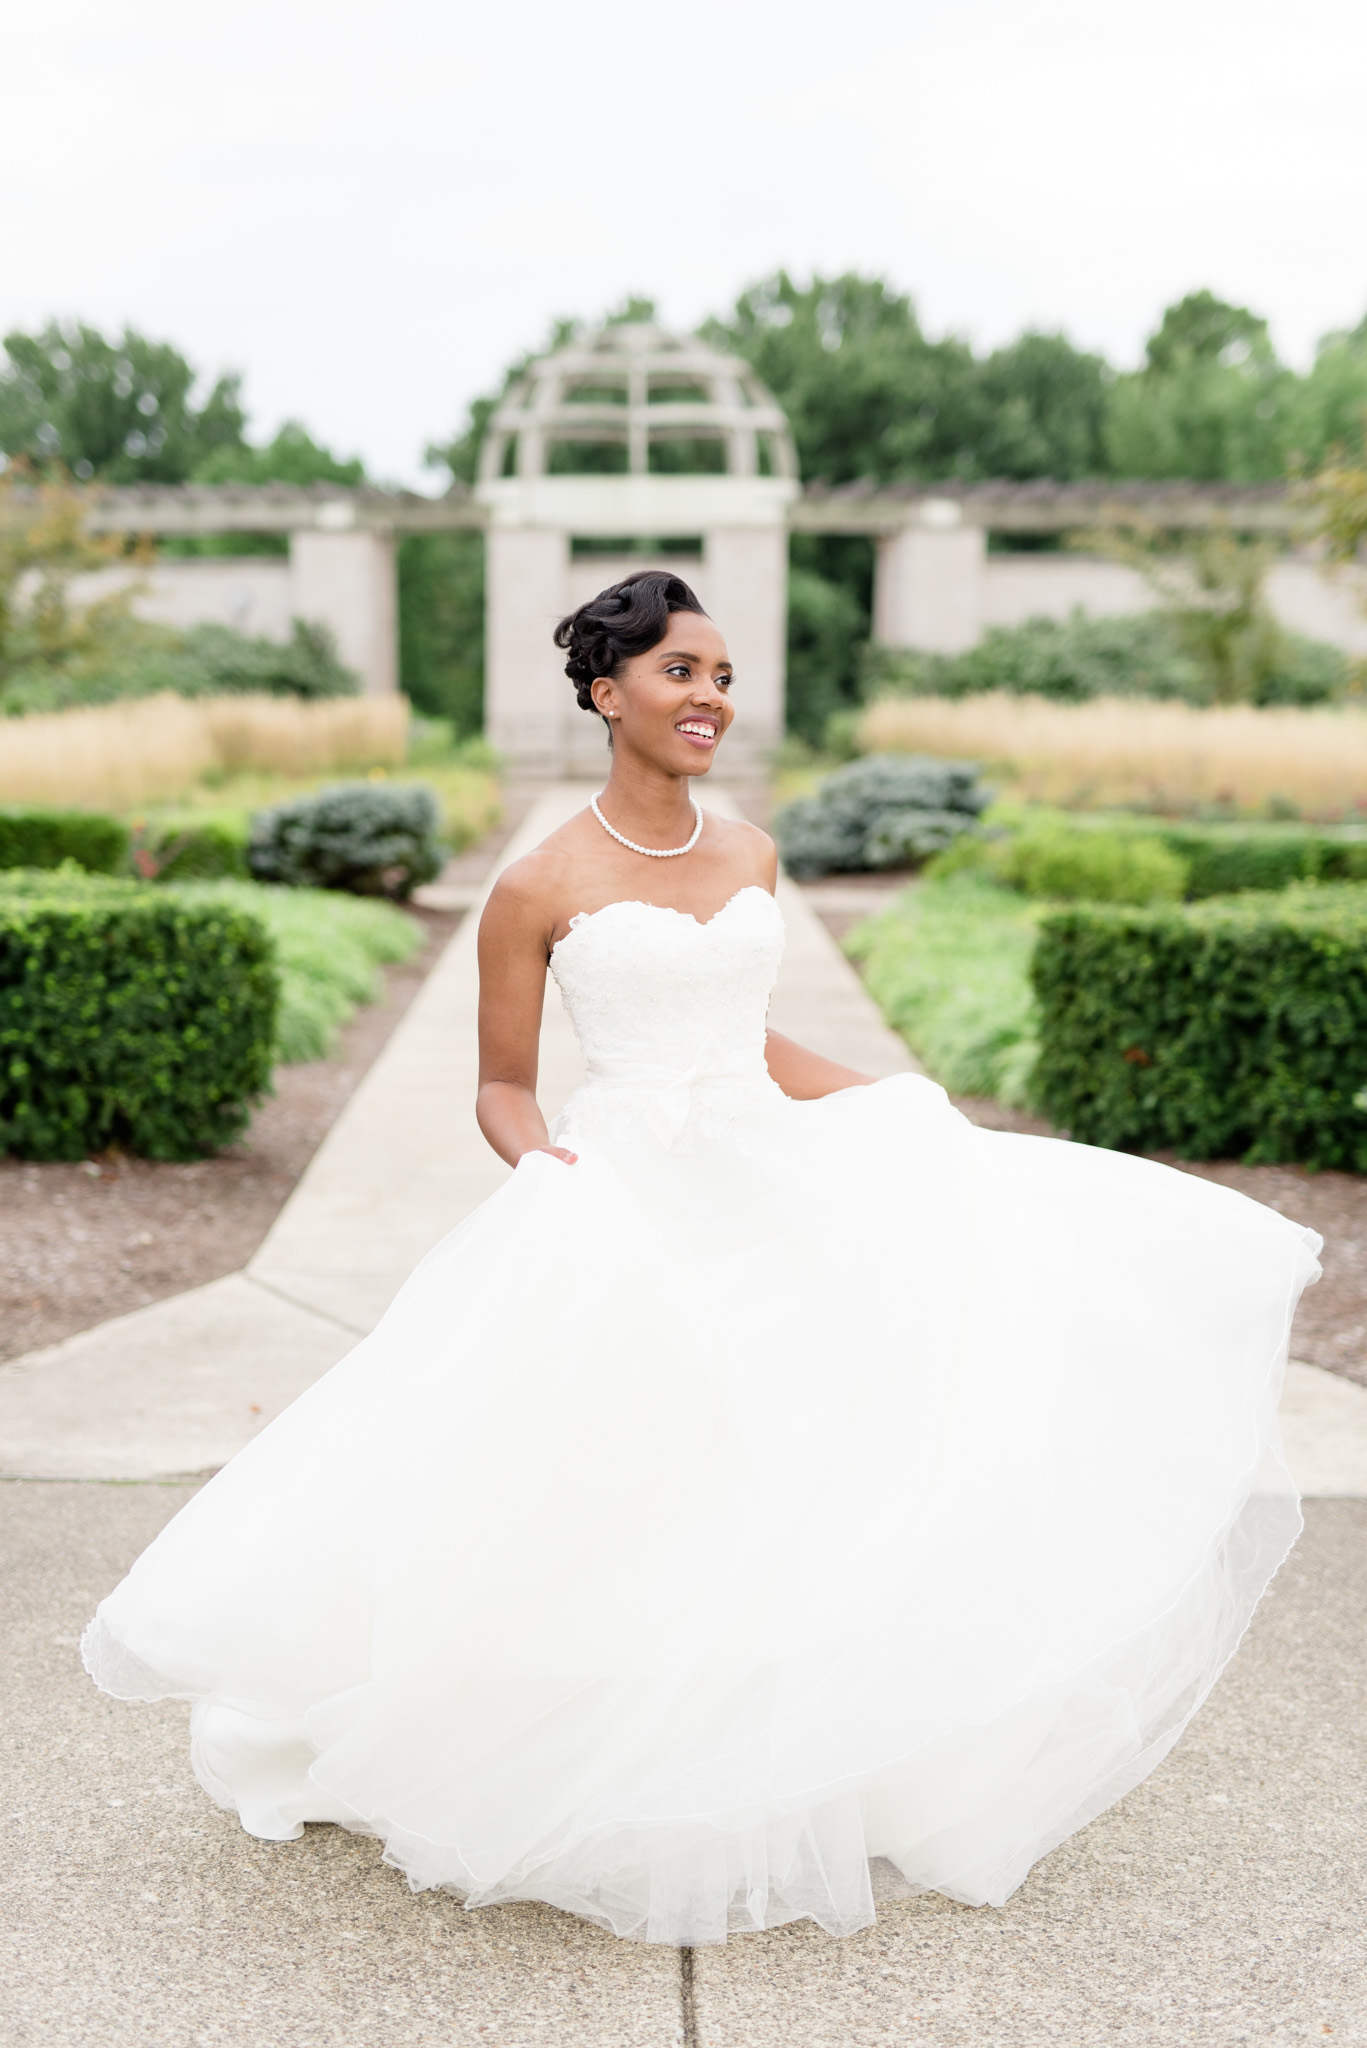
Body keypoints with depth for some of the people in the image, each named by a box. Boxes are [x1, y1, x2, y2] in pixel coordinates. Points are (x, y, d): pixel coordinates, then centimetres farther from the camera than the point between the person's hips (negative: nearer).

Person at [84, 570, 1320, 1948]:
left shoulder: (751, 858, 10)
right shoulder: (542, 888, -5)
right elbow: (503, 1088, 2)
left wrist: (907, 1113, 18)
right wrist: (547, 1166, -19)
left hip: (778, 1182, 5)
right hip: (626, 1203, -5)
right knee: (629, 1502, -9)